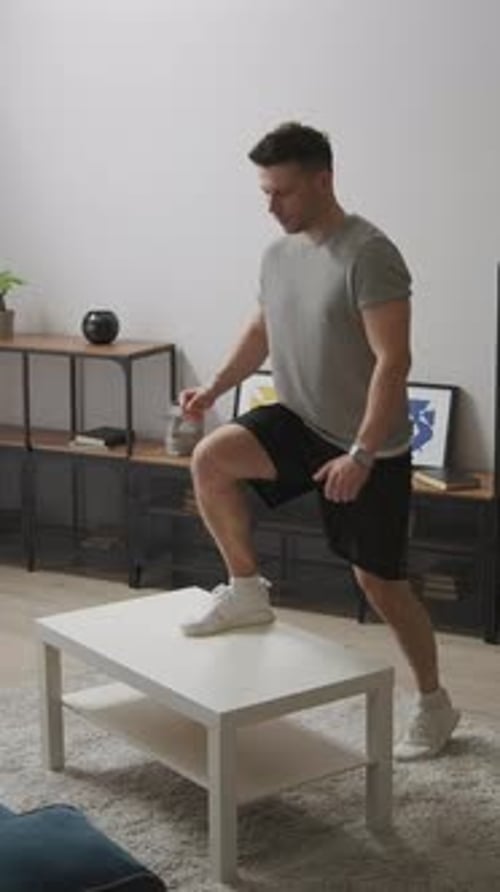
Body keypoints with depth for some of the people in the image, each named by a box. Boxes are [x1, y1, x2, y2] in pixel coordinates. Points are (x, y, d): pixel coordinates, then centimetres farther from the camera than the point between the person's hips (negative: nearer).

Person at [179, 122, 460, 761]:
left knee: (377, 580, 2)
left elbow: (393, 361, -24)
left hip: (370, 447, -6)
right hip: (301, 422, 6)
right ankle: (247, 589, 0)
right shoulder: (279, 253, 4)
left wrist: (361, 455, -29)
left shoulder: (369, 254, -21)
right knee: (210, 459, -19)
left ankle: (434, 704, 23)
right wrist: (214, 387, 2)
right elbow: (261, 331, 18)